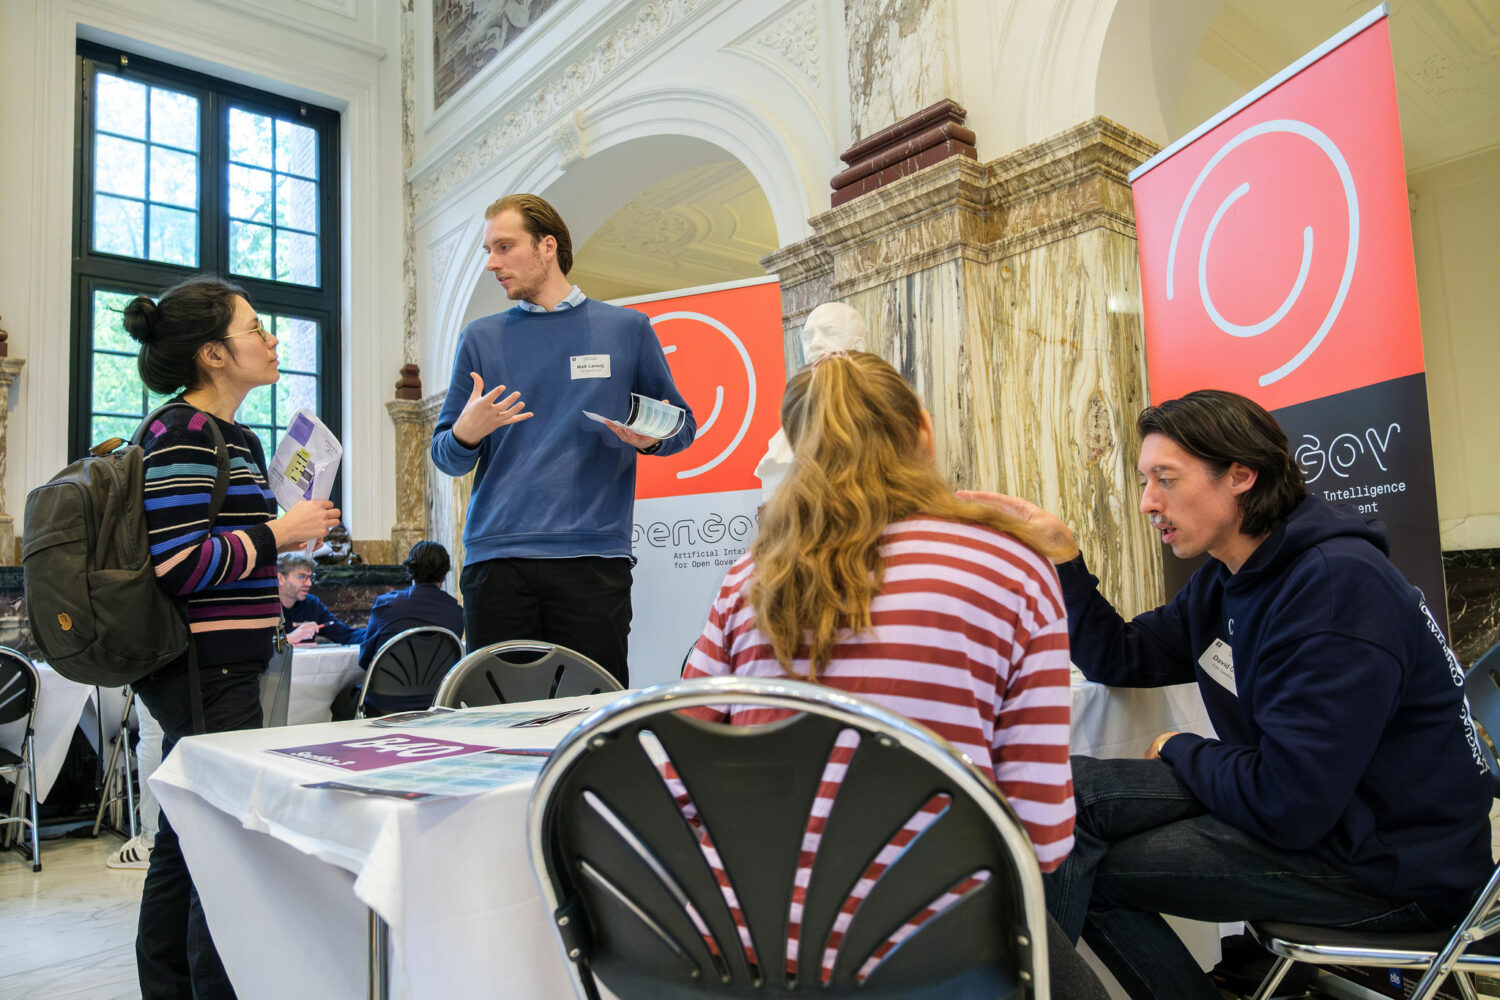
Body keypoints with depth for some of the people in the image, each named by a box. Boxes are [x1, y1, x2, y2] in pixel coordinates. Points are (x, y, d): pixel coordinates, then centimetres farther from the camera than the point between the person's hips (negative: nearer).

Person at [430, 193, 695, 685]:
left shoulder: (627, 330, 9)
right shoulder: (481, 338, 13)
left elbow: (681, 425, 12)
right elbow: (445, 456, 13)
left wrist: (651, 437, -10)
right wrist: (466, 433, -9)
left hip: (593, 556, -1)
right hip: (496, 557, 2)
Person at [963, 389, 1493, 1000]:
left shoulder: (1339, 584, -25)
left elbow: (1287, 805, -28)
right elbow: (1120, 658, 9)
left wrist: (1182, 751, -9)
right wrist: (1060, 556, -2)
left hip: (1391, 865, -9)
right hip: (1312, 811, 9)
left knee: (1075, 865, -13)